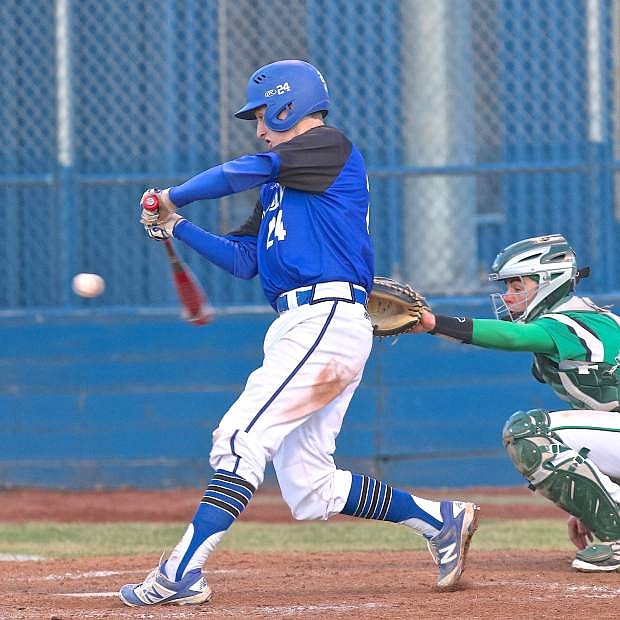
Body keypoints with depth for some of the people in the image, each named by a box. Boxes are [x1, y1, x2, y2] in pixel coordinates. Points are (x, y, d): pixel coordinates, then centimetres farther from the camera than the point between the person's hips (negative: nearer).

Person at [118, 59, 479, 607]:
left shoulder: (332, 148, -1)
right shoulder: (281, 185, 26)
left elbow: (242, 172, -10)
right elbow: (242, 259, 23)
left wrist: (175, 196, 3)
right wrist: (175, 227, 16)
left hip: (327, 322, -10)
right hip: (298, 330, 10)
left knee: (240, 438, -18)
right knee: (310, 490, 6)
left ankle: (183, 572, -23)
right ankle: (441, 521, 16)